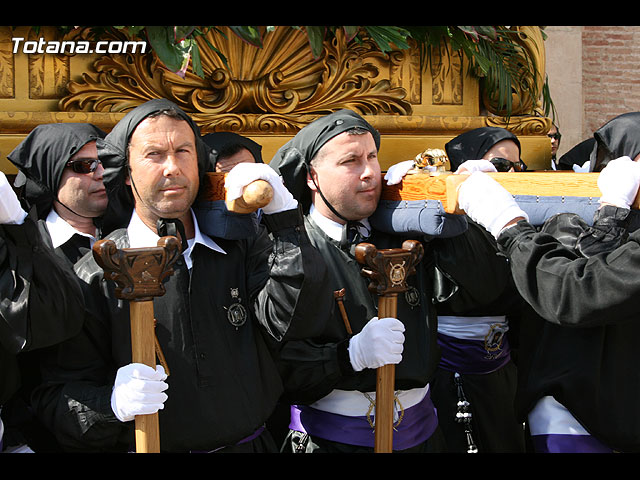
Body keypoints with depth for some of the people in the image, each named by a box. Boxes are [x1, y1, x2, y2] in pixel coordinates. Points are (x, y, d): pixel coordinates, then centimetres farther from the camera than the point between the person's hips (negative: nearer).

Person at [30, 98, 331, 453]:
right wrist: (112, 403, -24)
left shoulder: (239, 250, 5)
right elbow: (54, 397, -4)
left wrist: (282, 214, -13)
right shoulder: (96, 276, -3)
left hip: (251, 443, 3)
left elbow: (291, 323, -9)